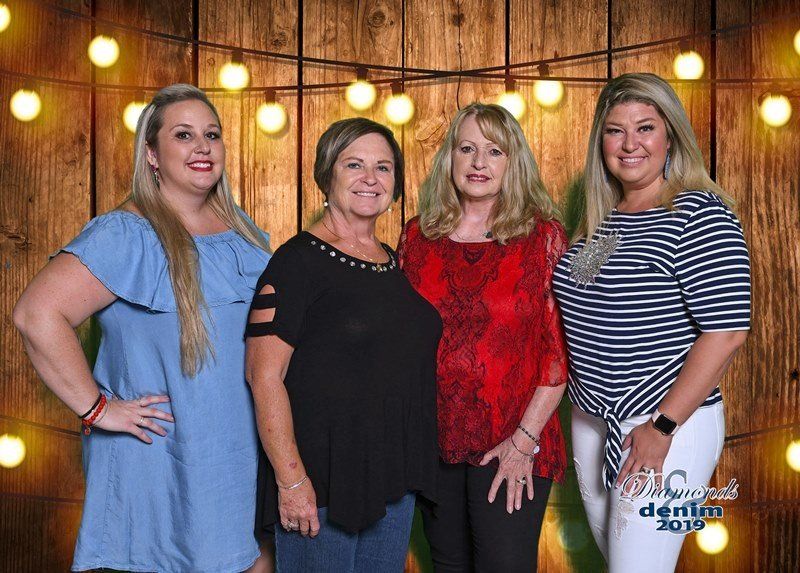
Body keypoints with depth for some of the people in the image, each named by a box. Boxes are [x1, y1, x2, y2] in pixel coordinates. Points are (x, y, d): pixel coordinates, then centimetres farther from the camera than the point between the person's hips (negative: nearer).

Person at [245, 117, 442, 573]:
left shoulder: (394, 263, 10)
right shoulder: (299, 261, -12)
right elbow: (264, 376, -17)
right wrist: (291, 479, -21)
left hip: (396, 479, 7)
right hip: (321, 484, -7)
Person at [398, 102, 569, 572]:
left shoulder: (544, 237, -5)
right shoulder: (418, 236, 4)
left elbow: (561, 348, -7)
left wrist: (526, 437, -12)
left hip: (515, 447, -3)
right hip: (433, 440, 4)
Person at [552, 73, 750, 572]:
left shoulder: (699, 214, -14)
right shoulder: (597, 220, 8)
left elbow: (726, 332, -19)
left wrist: (663, 427, -18)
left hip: (669, 423, -7)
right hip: (591, 418, 7)